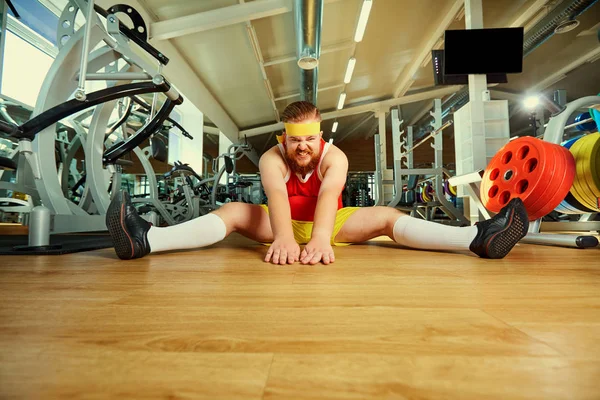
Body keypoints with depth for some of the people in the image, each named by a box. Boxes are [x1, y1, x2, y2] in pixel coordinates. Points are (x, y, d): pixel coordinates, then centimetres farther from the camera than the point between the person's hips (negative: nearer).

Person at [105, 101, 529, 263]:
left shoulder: (335, 156, -15)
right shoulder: (271, 158, -15)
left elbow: (329, 195, -35)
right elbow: (276, 195, -35)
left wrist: (320, 239, -54)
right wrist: (284, 237, -55)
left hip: (328, 226, 0)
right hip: (283, 226, 1)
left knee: (386, 216, -20)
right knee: (233, 212, -23)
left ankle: (478, 238, -30)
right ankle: (145, 239, -32)